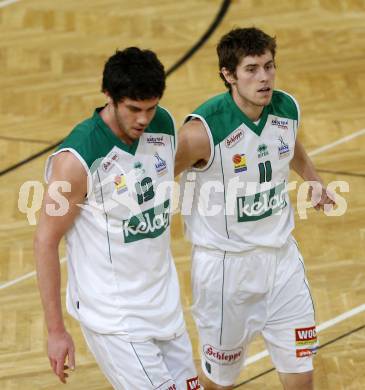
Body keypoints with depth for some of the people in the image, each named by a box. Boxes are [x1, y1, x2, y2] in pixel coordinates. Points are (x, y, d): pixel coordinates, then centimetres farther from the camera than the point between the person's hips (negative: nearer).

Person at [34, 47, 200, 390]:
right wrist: (56, 331, -13)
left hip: (164, 302, 7)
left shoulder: (163, 125, -4)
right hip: (114, 317, -7)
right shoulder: (77, 159, -23)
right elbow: (45, 242, -15)